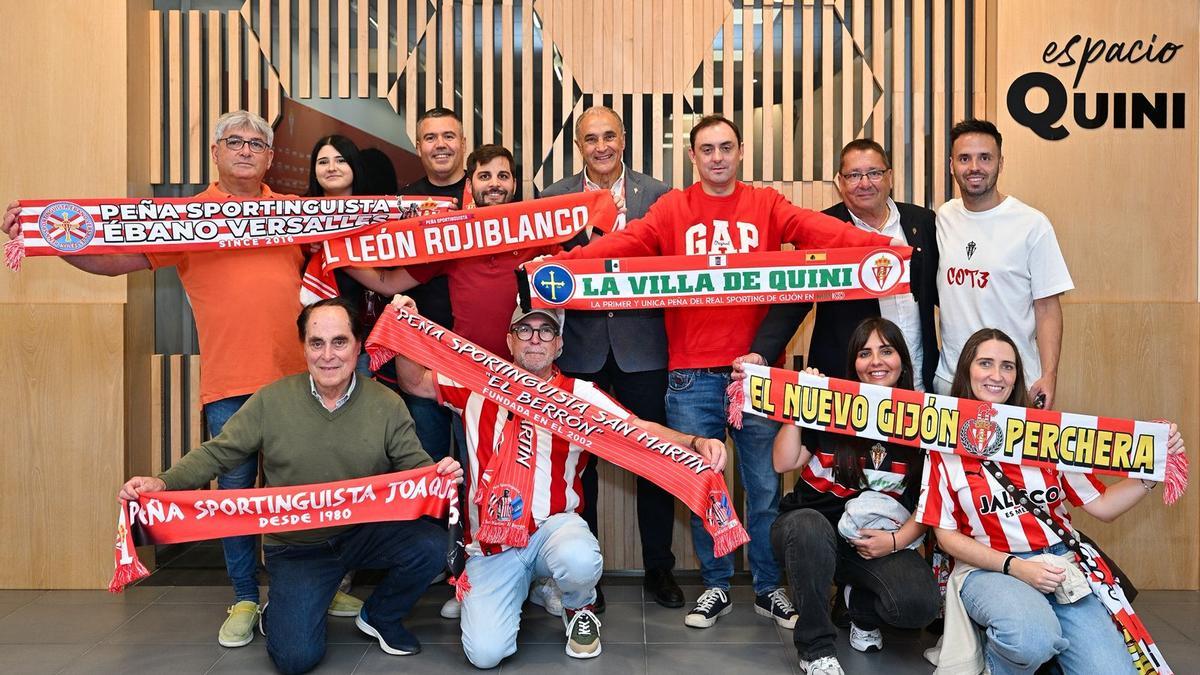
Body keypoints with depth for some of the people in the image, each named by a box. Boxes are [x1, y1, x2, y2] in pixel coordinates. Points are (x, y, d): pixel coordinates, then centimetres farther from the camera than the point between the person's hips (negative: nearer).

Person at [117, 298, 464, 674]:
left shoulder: (387, 406, -5)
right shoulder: (270, 402, -7)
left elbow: (415, 464, -3)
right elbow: (217, 454, -3)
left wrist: (441, 473, -27)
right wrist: (163, 483, -19)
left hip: (366, 531, 2)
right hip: (296, 545, -1)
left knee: (431, 546, -26)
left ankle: (380, 617, 6)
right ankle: (279, 613, 24)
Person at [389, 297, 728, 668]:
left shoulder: (581, 394, 0)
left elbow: (641, 430, -10)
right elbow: (415, 383, 15)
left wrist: (696, 442, -28)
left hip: (554, 525, -1)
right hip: (491, 541, 1)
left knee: (579, 561, -38)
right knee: (486, 652, -16)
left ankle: (580, 609, 2)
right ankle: (518, 586, 20)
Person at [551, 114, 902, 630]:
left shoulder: (766, 205, 5)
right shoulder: (672, 209, 5)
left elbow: (818, 230, -11)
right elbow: (626, 242, -9)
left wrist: (879, 245, -28)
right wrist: (565, 261, -26)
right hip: (691, 375, 0)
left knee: (764, 486, 10)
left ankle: (769, 588, 28)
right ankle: (716, 586, 28)